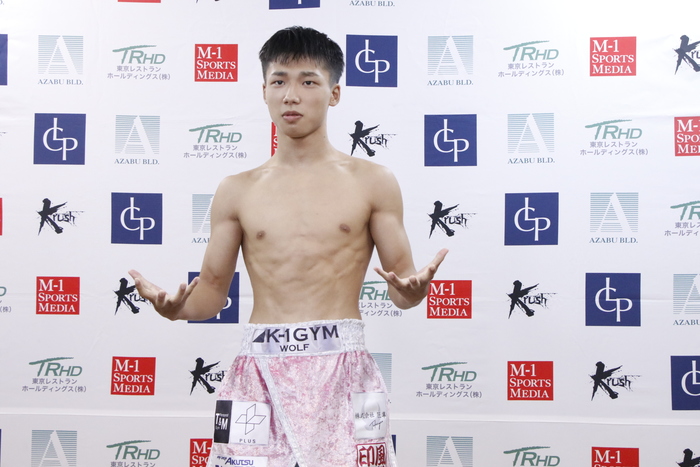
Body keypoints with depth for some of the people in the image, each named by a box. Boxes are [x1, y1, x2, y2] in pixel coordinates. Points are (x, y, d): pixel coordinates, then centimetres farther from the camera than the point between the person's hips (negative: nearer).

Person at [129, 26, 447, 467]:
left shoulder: (371, 181, 5)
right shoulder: (237, 191, 9)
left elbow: (402, 285, 5)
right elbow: (212, 292, 11)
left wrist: (413, 290, -18)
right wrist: (176, 307, -10)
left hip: (343, 372, -1)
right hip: (260, 370, 1)